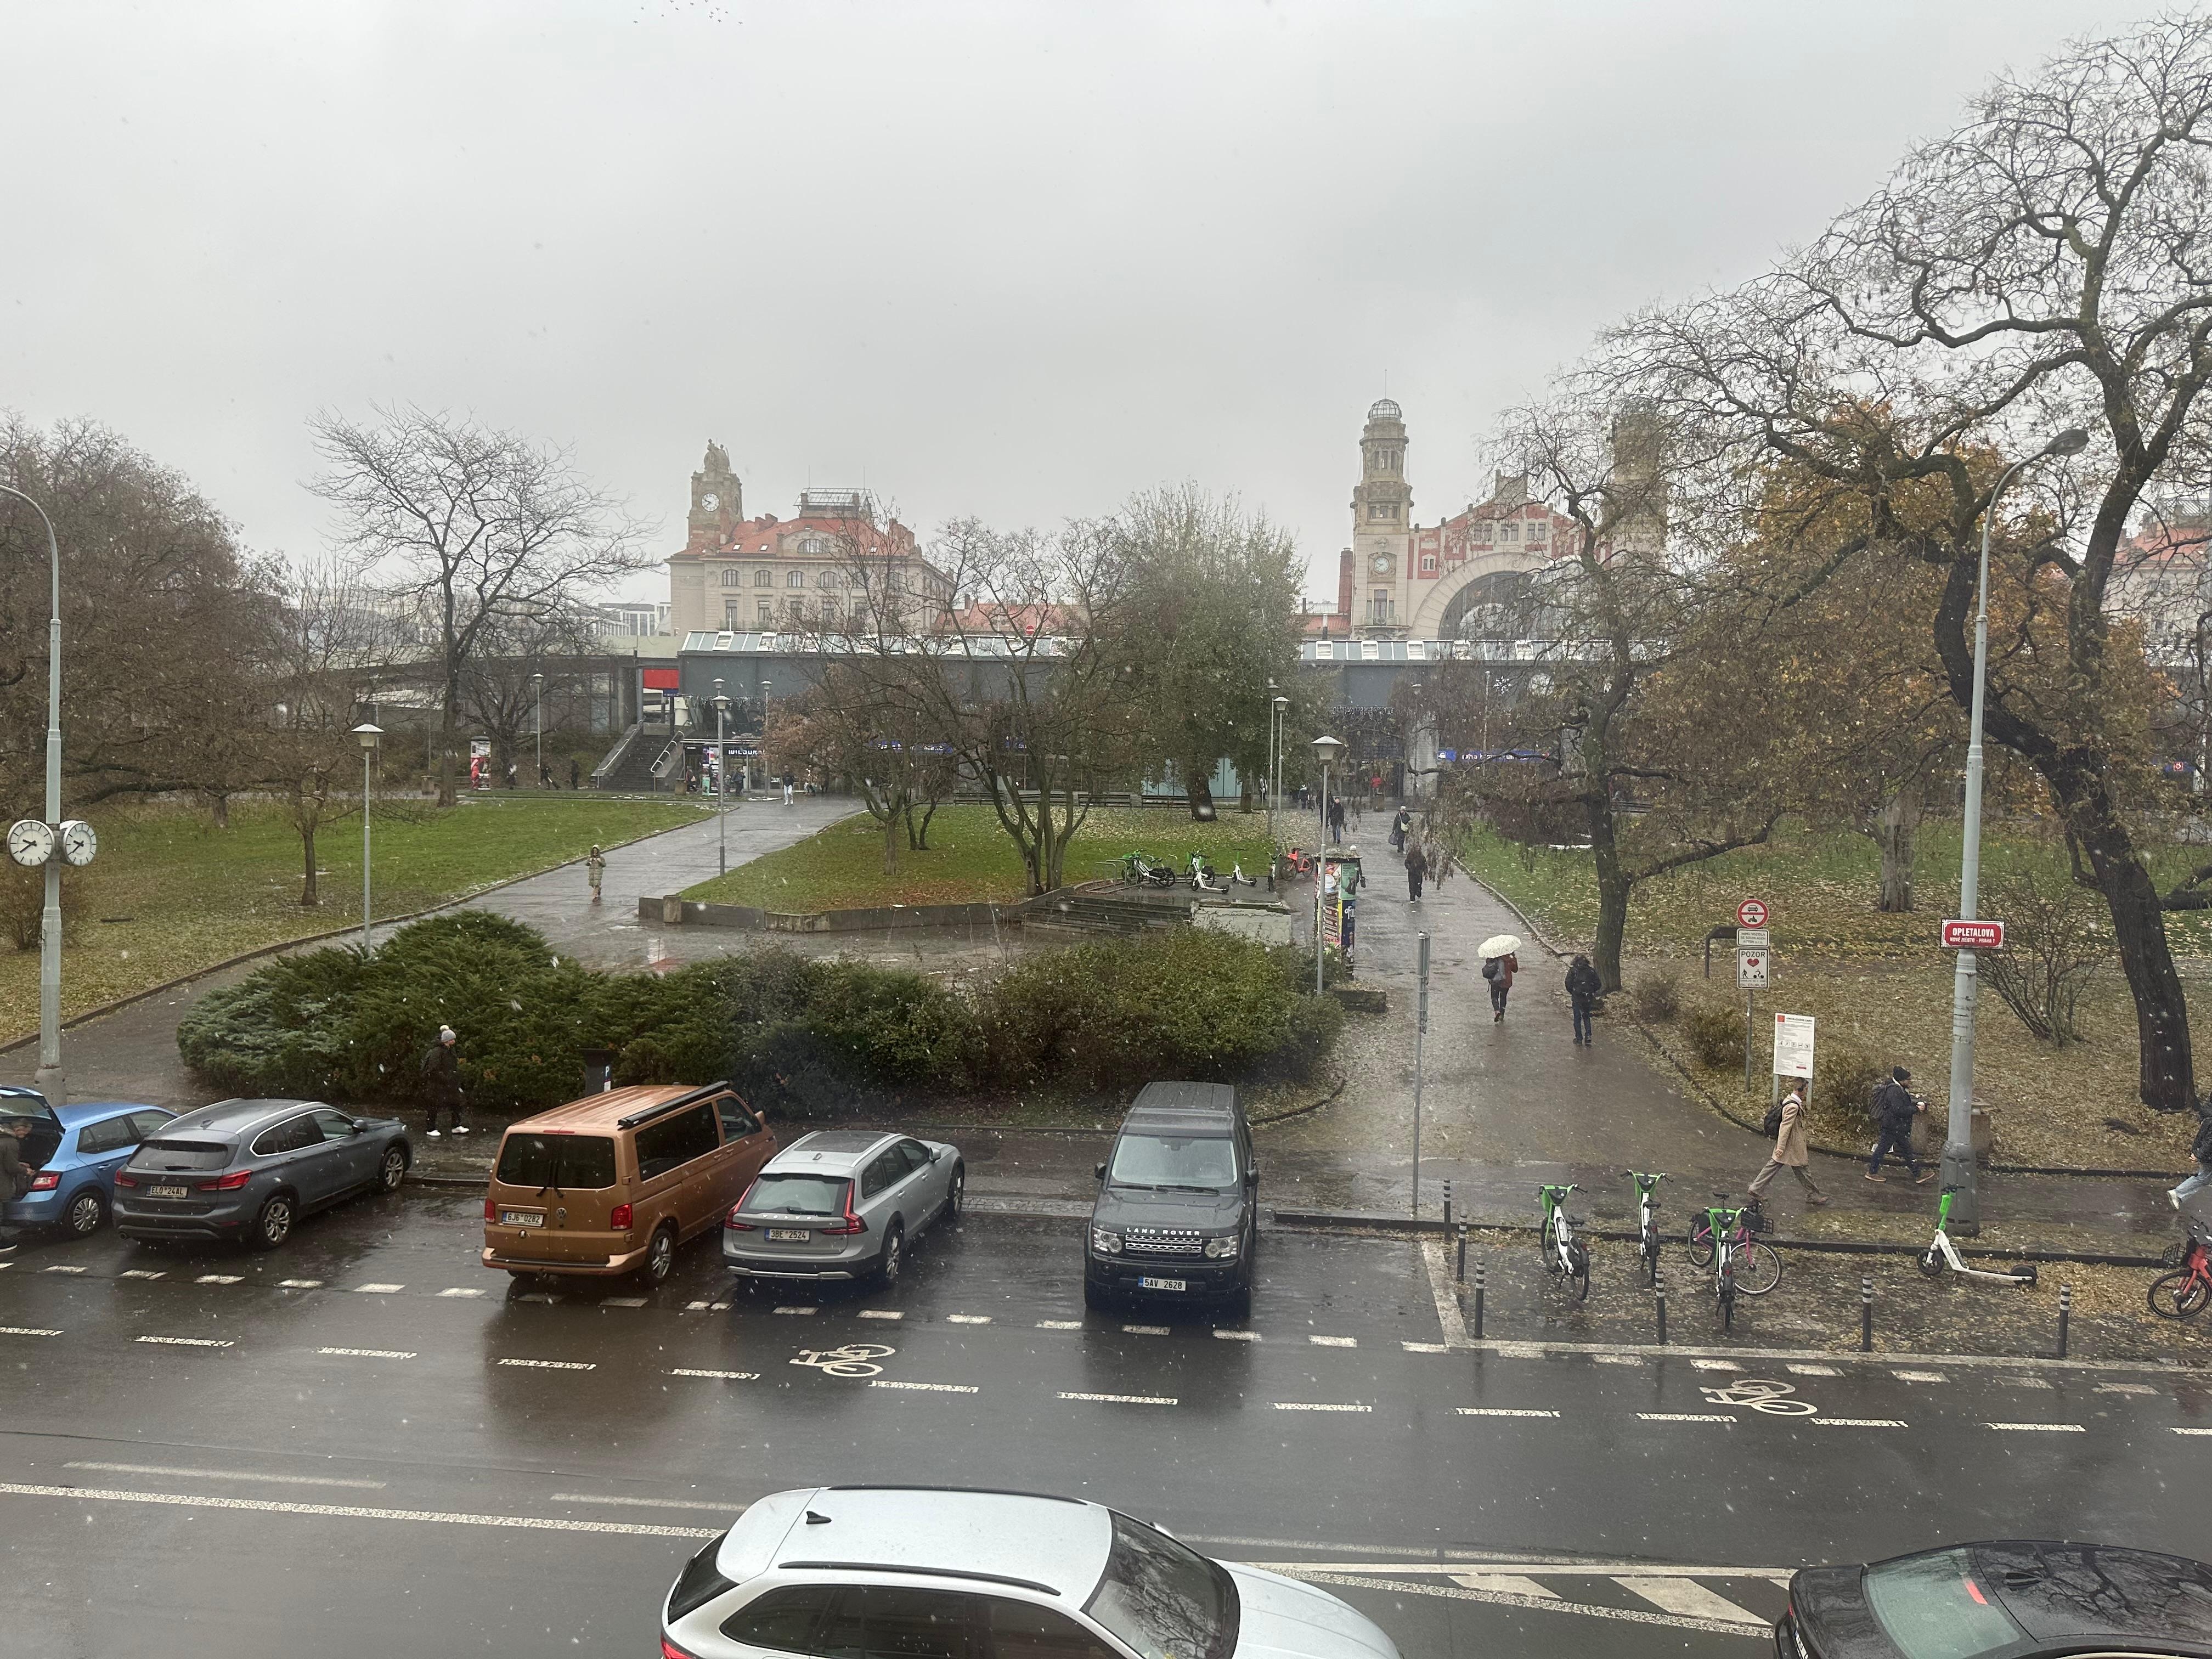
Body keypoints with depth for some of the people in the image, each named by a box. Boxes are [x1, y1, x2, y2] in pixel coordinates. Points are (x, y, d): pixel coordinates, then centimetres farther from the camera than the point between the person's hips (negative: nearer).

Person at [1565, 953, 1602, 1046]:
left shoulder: (1573, 970, -2)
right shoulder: (1591, 971, 5)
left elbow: (1568, 983, -11)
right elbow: (1598, 985, 2)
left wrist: (1572, 992, 6)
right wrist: (1591, 992, 15)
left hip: (1577, 998, -2)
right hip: (1589, 998, 2)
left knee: (1577, 1019, 9)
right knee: (1586, 1017, 19)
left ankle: (1579, 1039, 11)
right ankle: (1588, 1036, 7)